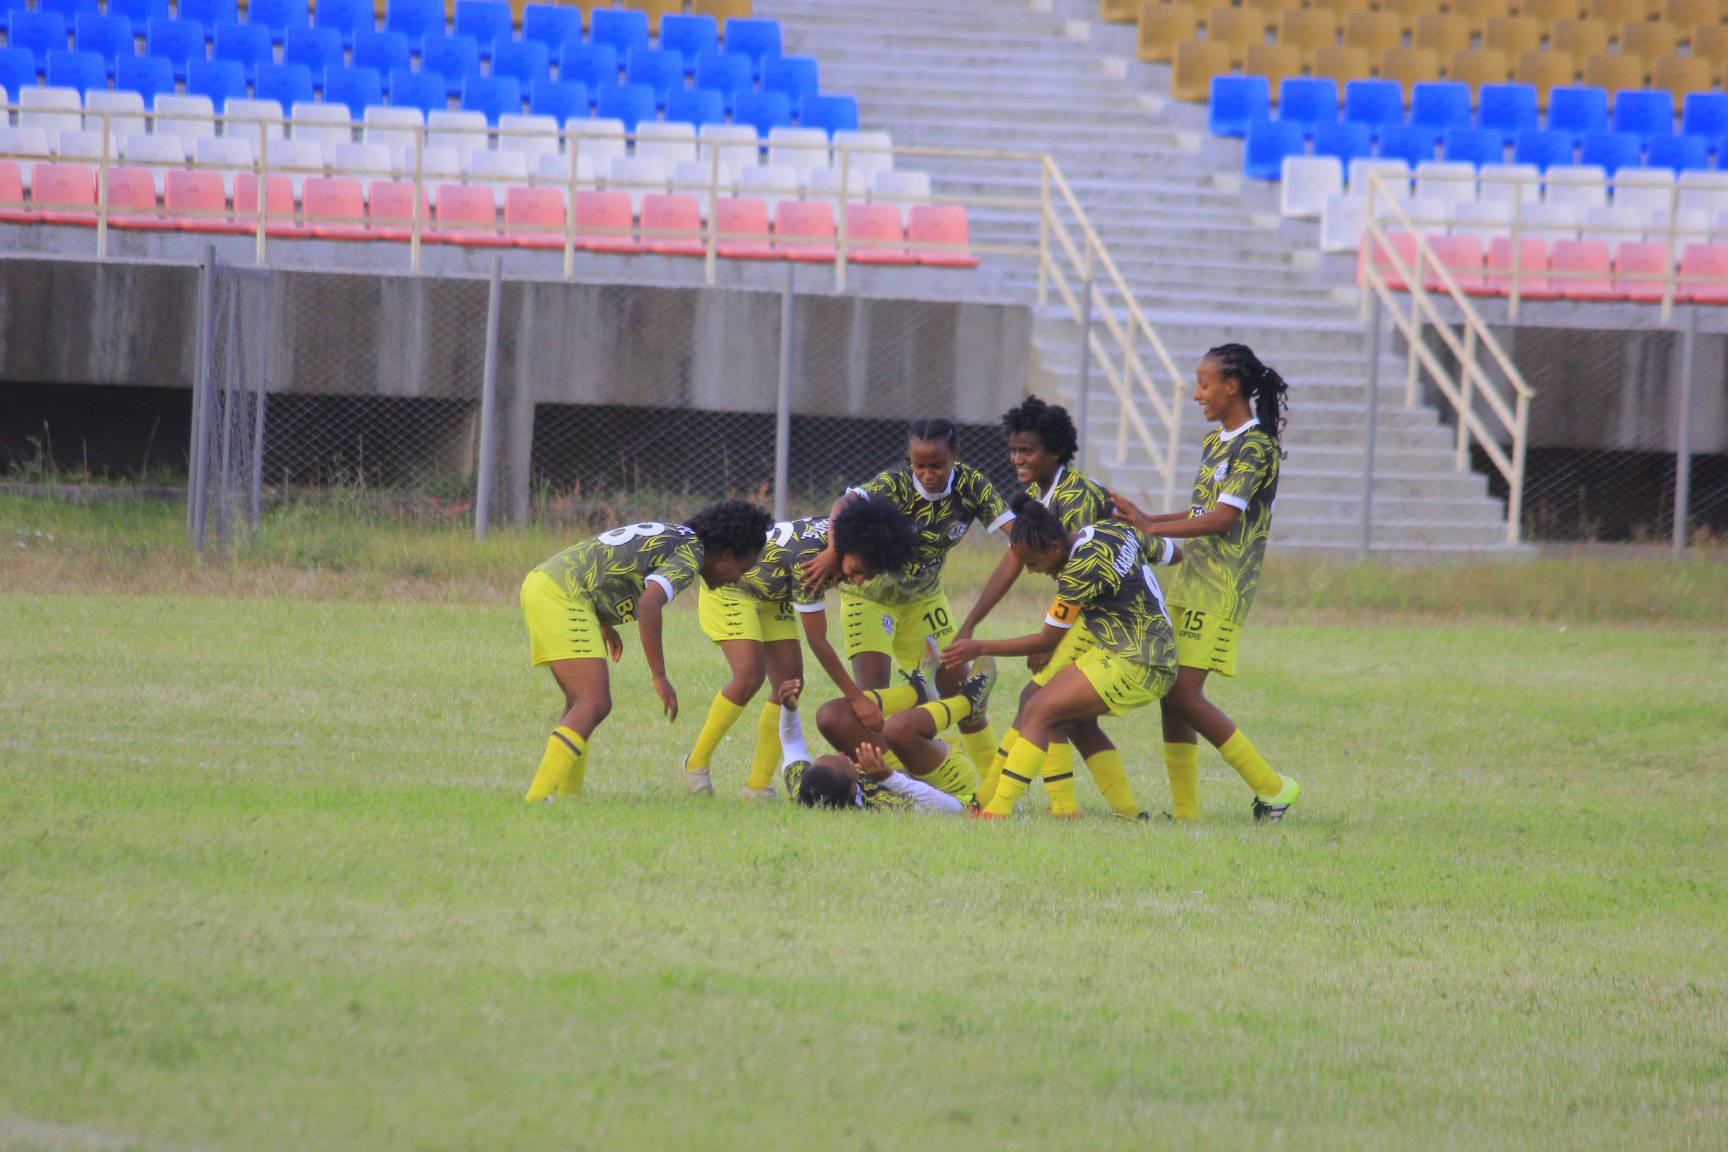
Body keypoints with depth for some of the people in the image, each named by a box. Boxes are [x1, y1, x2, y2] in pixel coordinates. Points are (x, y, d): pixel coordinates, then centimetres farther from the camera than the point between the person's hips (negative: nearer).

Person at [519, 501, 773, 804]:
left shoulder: (669, 535, 22)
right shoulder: (690, 555, -7)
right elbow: (648, 605, -24)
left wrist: (606, 625, 34)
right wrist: (660, 678, -20)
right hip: (563, 597, -10)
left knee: (583, 704, 16)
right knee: (594, 706, -15)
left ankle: (566, 796, 13)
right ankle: (539, 798, -24)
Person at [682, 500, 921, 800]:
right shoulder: (809, 555, -39)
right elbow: (817, 641, -33)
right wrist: (856, 697, -29)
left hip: (772, 593, 8)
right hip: (730, 587, -8)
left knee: (789, 681, -5)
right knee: (749, 675, -23)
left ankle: (758, 787, -3)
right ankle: (696, 764, -6)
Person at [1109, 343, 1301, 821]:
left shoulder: (1256, 449, -12)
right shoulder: (1214, 442, 16)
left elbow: (1223, 518, -19)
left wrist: (1151, 528, -17)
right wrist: (1146, 519, 15)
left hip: (1222, 588, -9)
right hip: (1191, 582, 9)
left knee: (1183, 695, -13)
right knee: (1171, 694, 4)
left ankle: (1271, 787, -4)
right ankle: (1185, 809, 9)